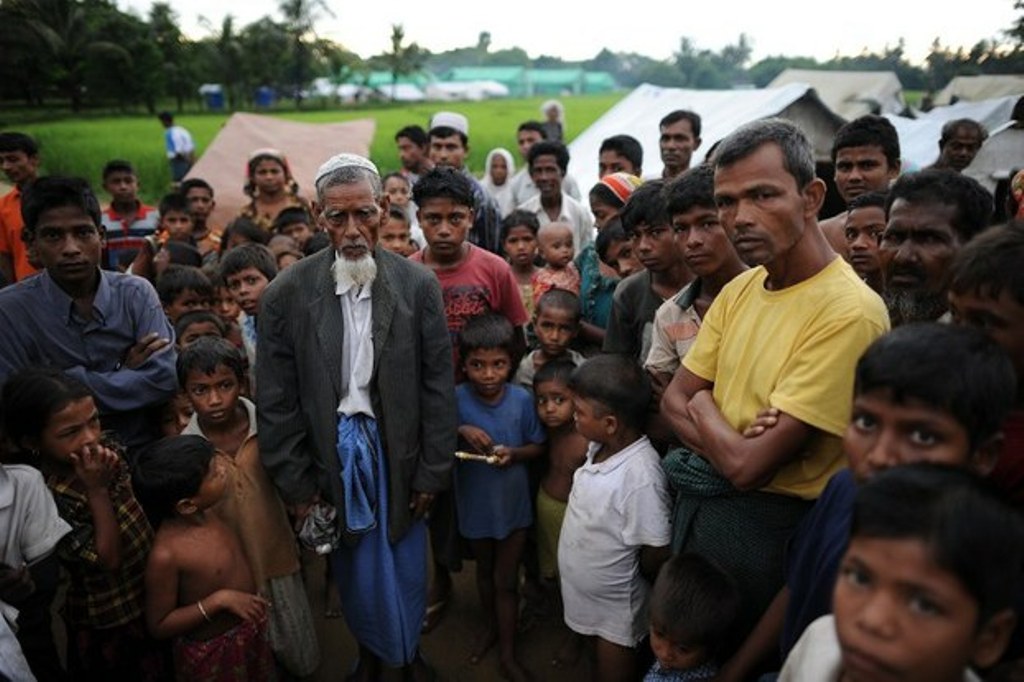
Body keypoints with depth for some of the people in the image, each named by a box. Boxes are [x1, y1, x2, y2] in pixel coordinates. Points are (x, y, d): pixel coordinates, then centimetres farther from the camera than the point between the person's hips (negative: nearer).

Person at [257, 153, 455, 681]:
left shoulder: (418, 286, -10)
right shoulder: (287, 294, -10)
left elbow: (438, 386, -5)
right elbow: (276, 402, -5)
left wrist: (433, 473, -3)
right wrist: (296, 486, -4)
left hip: (399, 454, 0)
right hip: (331, 457, 0)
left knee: (406, 564, 17)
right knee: (354, 567, 19)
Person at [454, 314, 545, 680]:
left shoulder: (522, 398, -17)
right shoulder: (456, 399, -19)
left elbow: (538, 446, -5)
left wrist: (514, 453, -24)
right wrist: (461, 430, -28)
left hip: (513, 502, -1)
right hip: (475, 502, 1)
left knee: (506, 580, 13)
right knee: (484, 571, 25)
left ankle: (507, 653, 32)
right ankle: (490, 625, 51)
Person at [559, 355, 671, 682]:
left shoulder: (640, 474, -34)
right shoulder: (601, 448, -9)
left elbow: (656, 554, -25)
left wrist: (627, 580, -7)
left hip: (614, 606, -7)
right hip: (586, 594, 7)